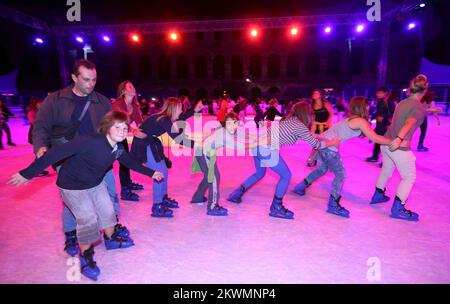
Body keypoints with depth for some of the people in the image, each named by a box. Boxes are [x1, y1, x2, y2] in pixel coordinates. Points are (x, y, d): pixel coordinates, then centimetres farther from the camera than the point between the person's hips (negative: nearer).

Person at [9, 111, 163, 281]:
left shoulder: (119, 148, -11)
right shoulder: (90, 141, -35)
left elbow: (131, 163, 8)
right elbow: (57, 153, -33)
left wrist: (151, 173, 13)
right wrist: (27, 173, -30)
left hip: (96, 183, 7)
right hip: (72, 186, -7)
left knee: (107, 211, 12)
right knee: (88, 219, -9)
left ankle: (111, 239, 39)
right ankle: (85, 256, 15)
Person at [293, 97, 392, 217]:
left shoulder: (352, 118, 18)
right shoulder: (360, 121, -9)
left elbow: (362, 134, 18)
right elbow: (375, 138, -13)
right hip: (329, 146, -9)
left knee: (322, 169, 26)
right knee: (340, 174, 1)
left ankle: (300, 187, 35)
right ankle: (333, 205, 5)